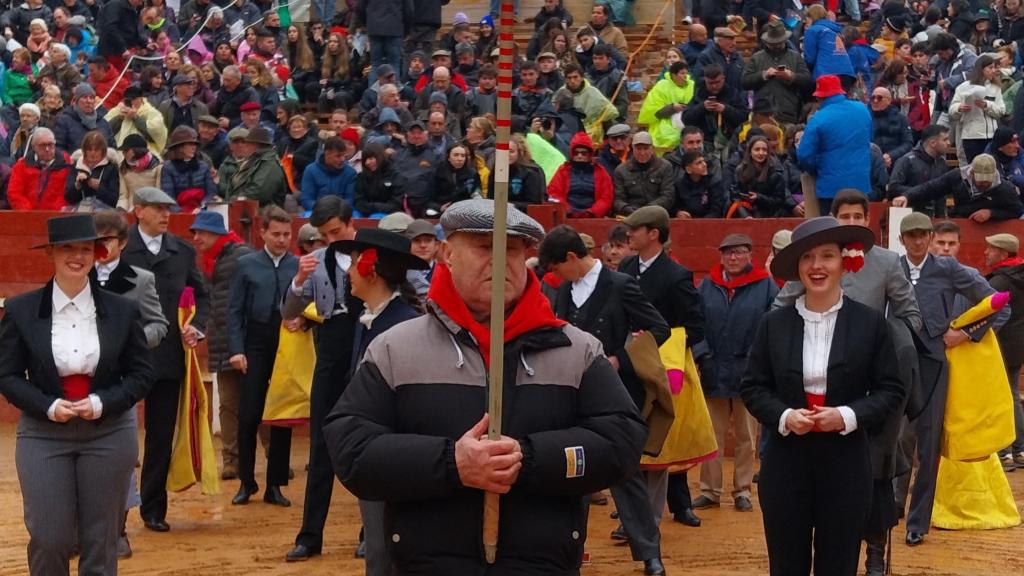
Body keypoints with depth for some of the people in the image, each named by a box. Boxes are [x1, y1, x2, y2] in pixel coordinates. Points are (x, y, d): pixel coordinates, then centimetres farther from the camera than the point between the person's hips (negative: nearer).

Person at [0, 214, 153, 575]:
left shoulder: (123, 311, 1)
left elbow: (142, 374, 3)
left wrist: (102, 404, -14)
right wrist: (48, 407, -15)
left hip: (109, 434, 1)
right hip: (43, 436, -1)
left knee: (101, 541, 6)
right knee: (48, 539, -2)